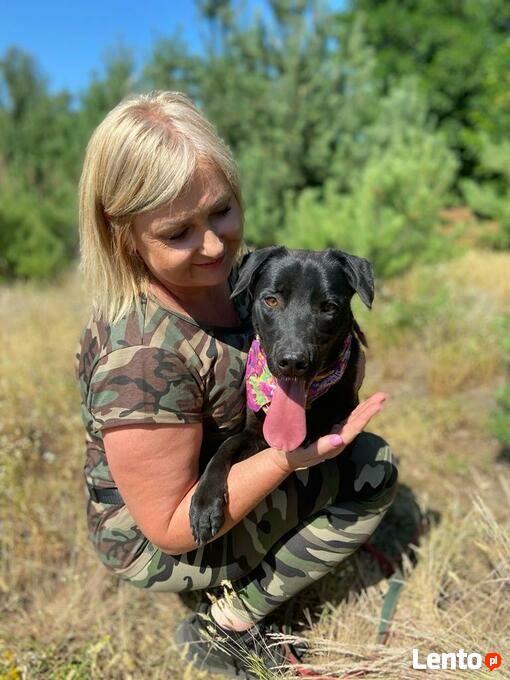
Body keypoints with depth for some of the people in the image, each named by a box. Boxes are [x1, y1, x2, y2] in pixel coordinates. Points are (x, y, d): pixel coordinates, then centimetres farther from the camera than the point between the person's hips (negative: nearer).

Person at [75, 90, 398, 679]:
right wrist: (289, 457, -33)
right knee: (372, 469, -12)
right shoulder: (142, 356, -35)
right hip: (156, 544, -7)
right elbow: (171, 528, -25)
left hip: (218, 470, 8)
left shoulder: (218, 269, -12)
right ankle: (227, 624, 1)